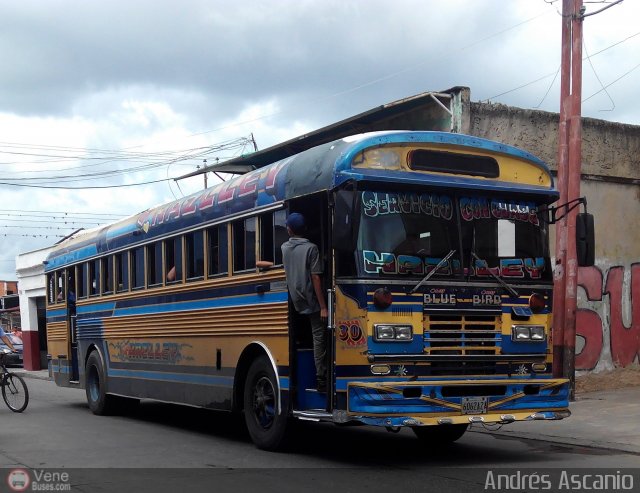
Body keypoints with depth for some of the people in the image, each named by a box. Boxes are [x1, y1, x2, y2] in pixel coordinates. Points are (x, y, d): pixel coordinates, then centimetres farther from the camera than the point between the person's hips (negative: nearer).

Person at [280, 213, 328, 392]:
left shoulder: (284, 248, 2)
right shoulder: (311, 248, -12)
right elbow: (316, 278, -15)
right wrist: (323, 306, -14)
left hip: (295, 301, 5)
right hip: (311, 302, -4)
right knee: (319, 338, 0)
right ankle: (321, 379, -2)